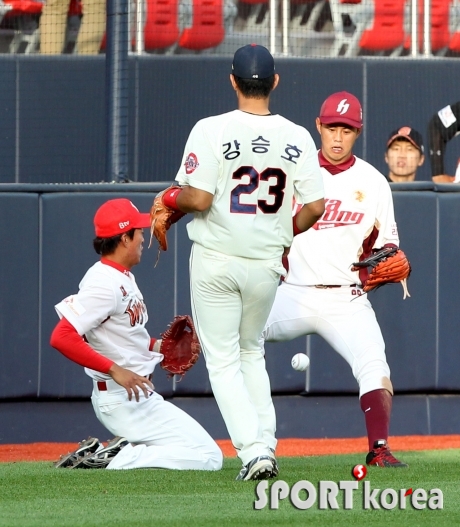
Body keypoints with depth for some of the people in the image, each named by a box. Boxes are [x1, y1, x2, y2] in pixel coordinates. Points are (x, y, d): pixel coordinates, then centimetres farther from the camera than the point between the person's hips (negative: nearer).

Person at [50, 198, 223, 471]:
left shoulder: (124, 277, 11)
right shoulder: (104, 283, -18)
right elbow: (62, 337, -26)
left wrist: (156, 346, 8)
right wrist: (114, 369, -28)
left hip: (141, 395, 10)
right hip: (123, 401, -10)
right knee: (209, 457, -11)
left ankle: (100, 453, 7)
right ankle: (116, 459, -13)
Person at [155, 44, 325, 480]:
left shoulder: (211, 131, -15)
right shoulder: (297, 138, -4)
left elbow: (197, 199, -20)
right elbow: (315, 206, -4)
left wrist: (172, 200, 3)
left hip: (216, 261, -3)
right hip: (266, 264, 4)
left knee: (222, 359, 5)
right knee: (251, 352, 23)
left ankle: (253, 451, -8)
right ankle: (266, 444, 15)